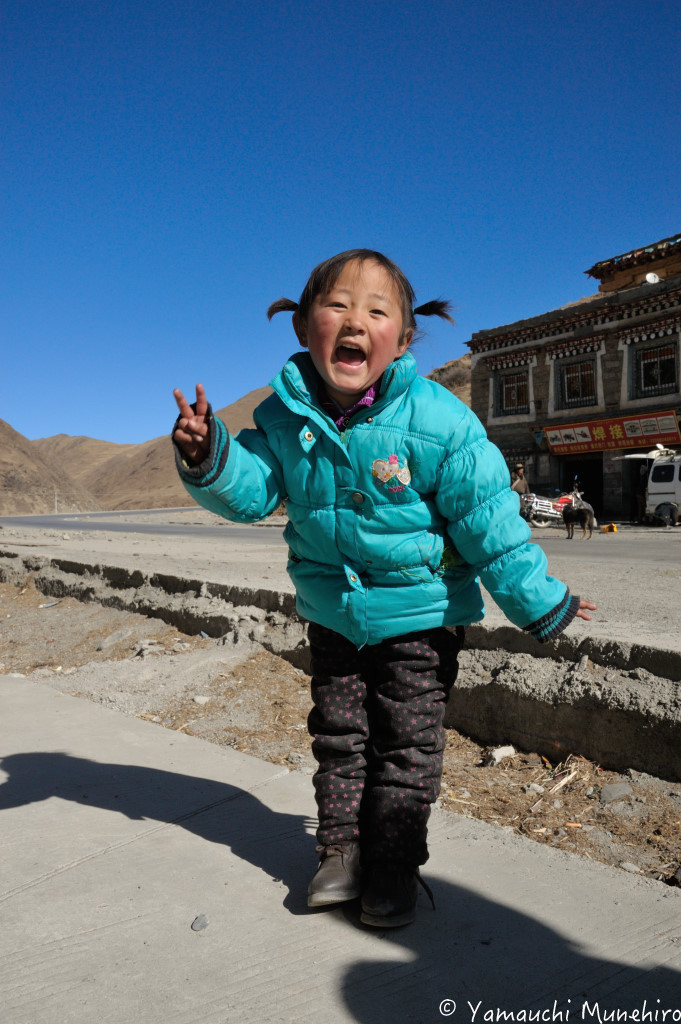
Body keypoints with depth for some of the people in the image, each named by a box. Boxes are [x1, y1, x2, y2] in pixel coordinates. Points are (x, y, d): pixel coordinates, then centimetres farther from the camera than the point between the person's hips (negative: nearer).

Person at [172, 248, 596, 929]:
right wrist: (208, 458, -26)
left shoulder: (437, 421, -21)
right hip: (333, 616, 4)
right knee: (339, 737, 16)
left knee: (406, 747, 9)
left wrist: (538, 602, -10)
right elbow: (249, 490, -5)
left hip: (419, 615, -3)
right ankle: (342, 851, 35)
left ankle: (395, 866, 29)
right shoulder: (286, 417, -9)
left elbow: (488, 520, -16)